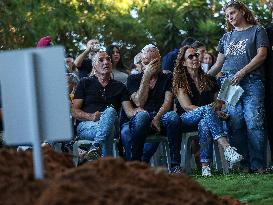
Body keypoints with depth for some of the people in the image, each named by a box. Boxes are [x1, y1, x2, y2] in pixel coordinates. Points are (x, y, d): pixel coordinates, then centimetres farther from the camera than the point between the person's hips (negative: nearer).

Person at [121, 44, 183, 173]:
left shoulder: (167, 79, 17)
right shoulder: (133, 79, 16)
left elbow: (168, 102, 2)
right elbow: (139, 103, -1)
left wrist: (157, 118, -17)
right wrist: (146, 76, -4)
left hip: (161, 118, 1)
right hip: (143, 120, -1)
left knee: (173, 116, -35)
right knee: (142, 116, -38)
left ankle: (175, 165, -33)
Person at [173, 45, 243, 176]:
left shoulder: (208, 80, 19)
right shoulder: (180, 82, 5)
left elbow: (218, 101, 19)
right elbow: (187, 107, -7)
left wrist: (217, 107, -7)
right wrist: (213, 111, -17)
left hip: (205, 118, 3)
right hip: (187, 120, -3)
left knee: (204, 124, -37)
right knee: (207, 109, -36)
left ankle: (205, 166, -49)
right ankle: (227, 148, -51)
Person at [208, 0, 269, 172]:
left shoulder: (257, 30, 10)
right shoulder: (227, 37, 25)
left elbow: (262, 55, -2)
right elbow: (219, 64, 28)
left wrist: (242, 72, -11)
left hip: (251, 82, -4)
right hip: (229, 83, 5)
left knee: (254, 123, -14)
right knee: (235, 125, -6)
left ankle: (258, 165, -14)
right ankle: (243, 164, -5)